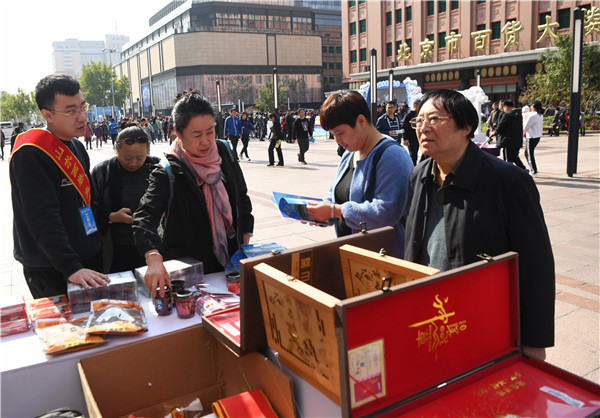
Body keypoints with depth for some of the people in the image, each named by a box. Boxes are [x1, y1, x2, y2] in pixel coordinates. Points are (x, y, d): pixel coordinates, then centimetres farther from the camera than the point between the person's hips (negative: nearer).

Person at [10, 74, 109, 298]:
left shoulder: (77, 146, 9)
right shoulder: (31, 154, -19)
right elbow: (43, 218, -26)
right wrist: (71, 267, -30)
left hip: (89, 262, 8)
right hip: (51, 274, -8)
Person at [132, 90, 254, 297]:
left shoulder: (224, 152, -2)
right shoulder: (168, 172, -18)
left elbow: (242, 197, 10)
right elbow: (145, 217, -28)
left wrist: (246, 243, 6)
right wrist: (154, 258, -46)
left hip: (229, 258, 5)